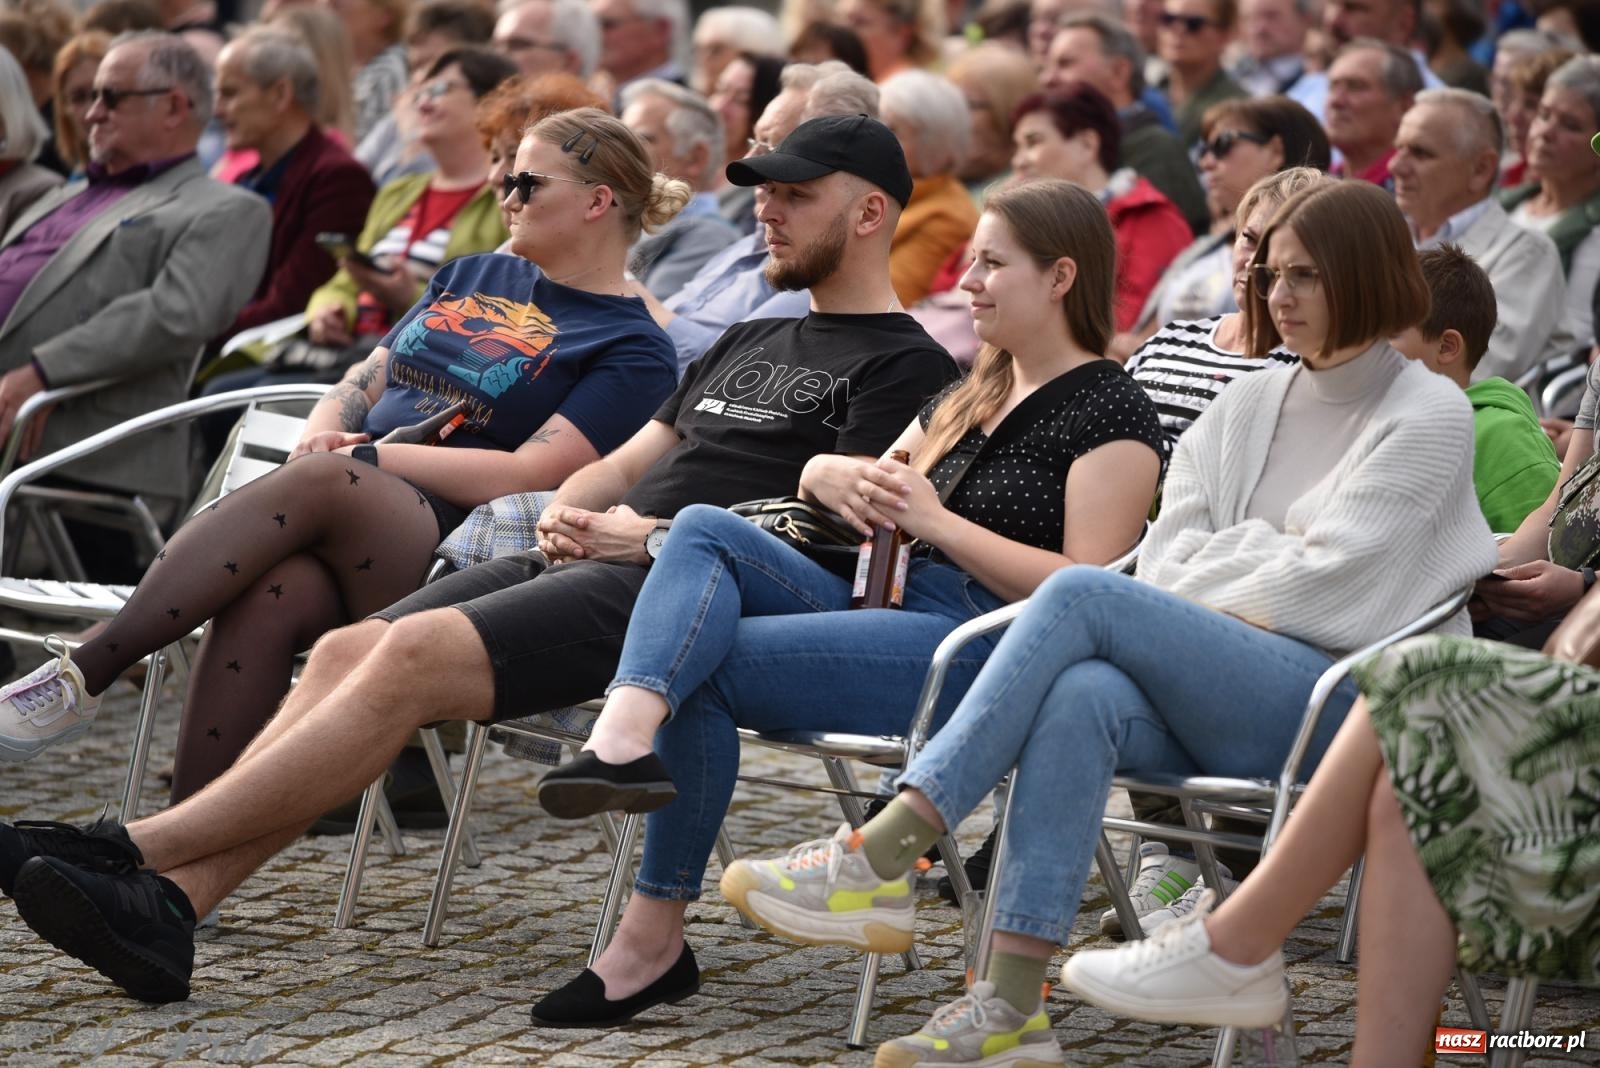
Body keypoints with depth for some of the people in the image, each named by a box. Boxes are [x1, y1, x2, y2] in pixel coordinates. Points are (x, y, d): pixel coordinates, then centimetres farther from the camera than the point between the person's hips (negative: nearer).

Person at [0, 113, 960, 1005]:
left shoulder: (904, 366, 2)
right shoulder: (747, 345, 31)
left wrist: (650, 536, -10)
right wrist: (567, 510, 7)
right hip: (586, 560, 9)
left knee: (417, 653, -27)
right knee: (347, 653, -14)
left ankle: (138, 850, -31)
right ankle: (168, 904, -27)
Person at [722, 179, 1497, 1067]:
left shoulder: (1429, 415, 5)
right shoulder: (1245, 408, 24)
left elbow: (1332, 579, -5)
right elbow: (1168, 557, 15)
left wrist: (1206, 587, 3)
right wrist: (1265, 555, -1)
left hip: (1346, 699, -5)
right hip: (1223, 708, 5)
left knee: (1081, 595, -26)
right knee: (1080, 697, -32)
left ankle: (880, 861, -34)